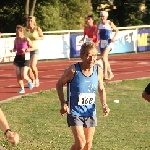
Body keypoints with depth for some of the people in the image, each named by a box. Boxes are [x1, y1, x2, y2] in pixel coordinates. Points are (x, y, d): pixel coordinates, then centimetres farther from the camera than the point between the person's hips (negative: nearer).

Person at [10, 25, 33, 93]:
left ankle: (29, 81, 23)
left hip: (25, 58, -4)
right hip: (17, 58, 4)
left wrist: (25, 50, -19)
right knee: (18, 75, -2)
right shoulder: (16, 40, 2)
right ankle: (22, 88, 13)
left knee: (23, 76, -11)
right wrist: (13, 50, -7)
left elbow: (33, 48, -4)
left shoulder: (26, 40, -11)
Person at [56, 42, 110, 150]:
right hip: (75, 112, -5)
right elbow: (59, 84, -3)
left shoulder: (98, 71, -5)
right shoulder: (73, 70, -18)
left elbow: (101, 89, 11)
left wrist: (104, 104, -6)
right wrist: (63, 103, -13)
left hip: (90, 113, 5)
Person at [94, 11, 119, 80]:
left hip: (108, 42, -6)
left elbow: (117, 30, 3)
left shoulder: (110, 23, -8)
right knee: (105, 59, 12)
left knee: (104, 57, -21)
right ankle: (110, 73, 27)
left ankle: (105, 73, -16)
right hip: (102, 42, 6)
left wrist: (114, 37, -10)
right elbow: (95, 33, 4)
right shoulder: (99, 23, 4)